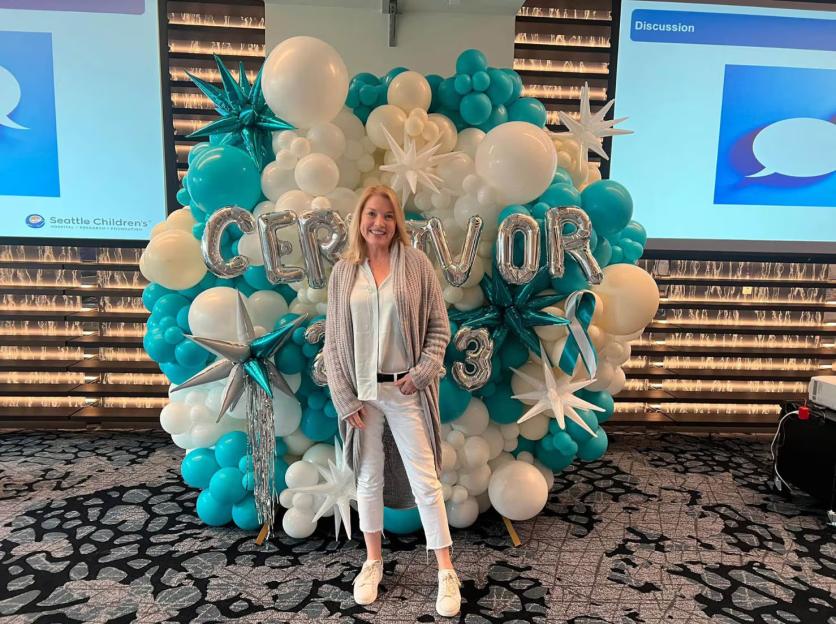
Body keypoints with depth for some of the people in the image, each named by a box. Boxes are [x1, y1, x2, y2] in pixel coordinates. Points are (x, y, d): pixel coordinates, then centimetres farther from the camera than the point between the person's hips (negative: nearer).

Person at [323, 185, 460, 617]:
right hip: (362, 391, 2)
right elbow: (334, 340, 2)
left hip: (406, 390, -2)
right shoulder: (343, 272, 2)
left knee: (425, 481, 4)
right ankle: (372, 562, 35)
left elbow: (439, 326, -1)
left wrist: (423, 372, -13)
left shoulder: (415, 263, -3)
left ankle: (446, 573, 19)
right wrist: (345, 398, -3)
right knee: (368, 478, 16)